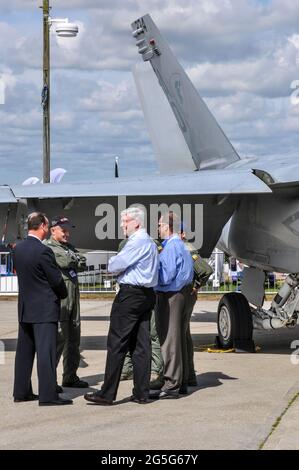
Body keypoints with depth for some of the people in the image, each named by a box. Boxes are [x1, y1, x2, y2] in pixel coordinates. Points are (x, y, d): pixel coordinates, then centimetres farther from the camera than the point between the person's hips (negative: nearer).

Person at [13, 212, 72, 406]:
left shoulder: (18, 249, 5)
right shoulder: (43, 251, -18)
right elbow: (56, 279, -13)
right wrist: (63, 294, 6)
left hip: (25, 308, 8)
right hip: (44, 309, -8)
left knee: (24, 351, 13)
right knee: (46, 352, -7)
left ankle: (21, 391, 19)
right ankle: (48, 395, -8)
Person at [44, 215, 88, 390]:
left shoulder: (70, 247, 21)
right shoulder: (48, 247, -5)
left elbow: (83, 263, 7)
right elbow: (66, 261, -19)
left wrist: (72, 261, -8)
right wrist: (75, 260, 0)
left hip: (73, 296, 9)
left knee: (74, 337, 12)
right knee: (58, 336, -12)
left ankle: (70, 376, 20)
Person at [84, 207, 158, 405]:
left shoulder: (136, 242, -14)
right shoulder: (150, 243, 18)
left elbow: (114, 266, -13)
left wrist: (112, 262, 8)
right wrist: (118, 265, 9)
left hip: (130, 294, -10)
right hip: (148, 294, 10)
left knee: (117, 344, -6)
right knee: (141, 345, 8)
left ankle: (107, 394, -6)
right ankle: (141, 393, 9)